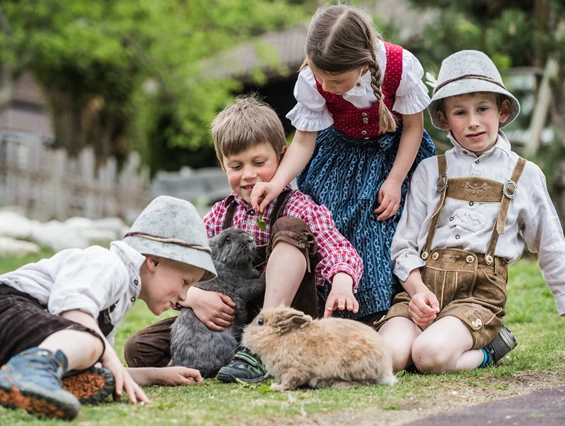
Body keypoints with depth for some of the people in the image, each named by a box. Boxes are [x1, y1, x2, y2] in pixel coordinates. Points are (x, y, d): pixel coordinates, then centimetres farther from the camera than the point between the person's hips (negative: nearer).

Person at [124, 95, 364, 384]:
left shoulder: (299, 208, -5)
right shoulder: (220, 215, 8)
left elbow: (339, 250, -20)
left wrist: (341, 282, -44)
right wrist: (195, 297, -20)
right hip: (229, 320, 4)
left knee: (290, 228, -25)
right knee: (138, 350, -11)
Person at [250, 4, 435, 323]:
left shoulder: (401, 66, -29)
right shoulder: (311, 80, -24)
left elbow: (413, 126, -13)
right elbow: (304, 141, -14)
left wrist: (395, 181, -17)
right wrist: (277, 183, -30)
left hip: (394, 150, -1)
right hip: (342, 152, 1)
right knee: (334, 225, -14)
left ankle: (396, 311, -1)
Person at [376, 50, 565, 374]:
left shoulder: (524, 174, 11)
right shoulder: (430, 171, 13)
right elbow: (404, 244, 9)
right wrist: (417, 289, -9)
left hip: (480, 291, -2)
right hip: (425, 284, 2)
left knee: (430, 355, -31)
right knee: (388, 356, -27)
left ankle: (486, 349, 0)